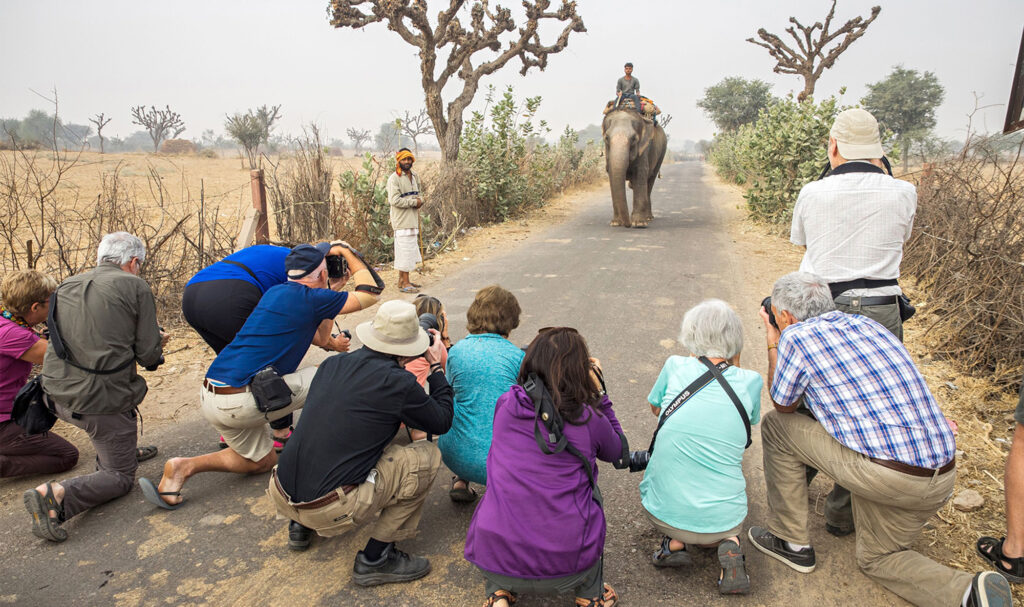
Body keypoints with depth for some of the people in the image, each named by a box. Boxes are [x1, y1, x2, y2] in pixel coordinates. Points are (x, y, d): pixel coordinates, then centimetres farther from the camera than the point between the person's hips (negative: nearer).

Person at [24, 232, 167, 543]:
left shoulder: (65, 287, 11)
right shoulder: (135, 287, -8)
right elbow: (148, 355, -9)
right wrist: (158, 340, 15)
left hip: (59, 396, 7)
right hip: (102, 401, -7)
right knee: (120, 477, 8)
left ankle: (117, 454, 45)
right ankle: (57, 494, -16)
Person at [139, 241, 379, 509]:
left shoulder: (276, 292, 16)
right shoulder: (312, 298, -9)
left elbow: (319, 338, 24)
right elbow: (369, 294, 4)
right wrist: (346, 252, 13)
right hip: (242, 402, -9)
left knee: (262, 460, 25)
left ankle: (183, 466, 9)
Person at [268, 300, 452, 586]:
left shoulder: (332, 364, 5)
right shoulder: (398, 383, -13)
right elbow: (441, 422, 3)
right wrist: (437, 368, 12)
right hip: (330, 511, -7)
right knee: (427, 456, 1)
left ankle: (301, 525, 27)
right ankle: (375, 559, 6)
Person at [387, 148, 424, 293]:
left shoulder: (414, 176, 15)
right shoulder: (394, 178, -11)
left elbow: (418, 193, 23)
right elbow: (394, 200, -19)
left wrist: (420, 200, -1)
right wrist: (414, 202, -15)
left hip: (412, 219, 9)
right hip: (402, 220, -9)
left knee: (410, 249, 13)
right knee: (405, 250, -7)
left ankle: (403, 280, 24)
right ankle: (404, 283, -2)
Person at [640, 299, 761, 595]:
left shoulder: (676, 366, -7)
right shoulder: (750, 381, -6)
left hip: (662, 512, 1)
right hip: (723, 518, 0)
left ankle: (676, 541, 6)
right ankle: (729, 545, 2)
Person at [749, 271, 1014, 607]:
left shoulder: (796, 337, -8)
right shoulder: (866, 323, 13)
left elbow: (783, 406, 10)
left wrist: (772, 346, 18)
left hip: (885, 475, -8)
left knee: (776, 426, 8)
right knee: (876, 559, 27)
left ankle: (791, 541, 18)